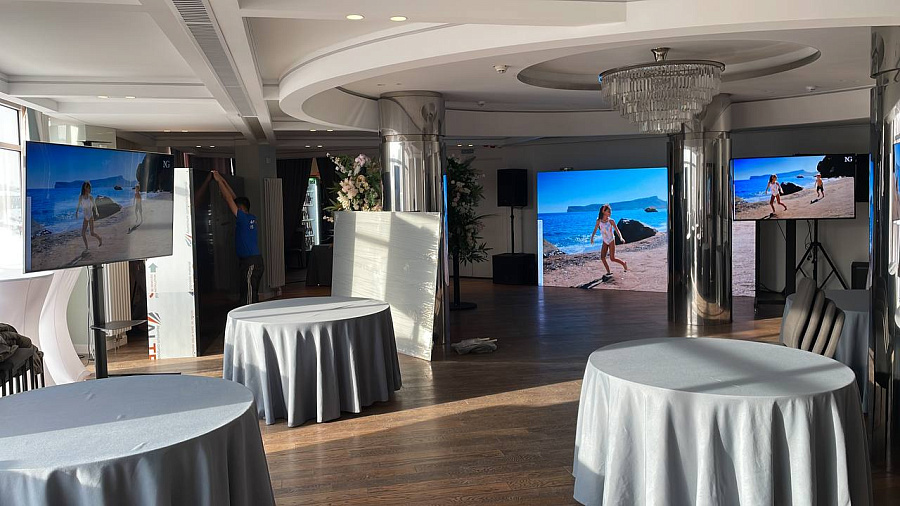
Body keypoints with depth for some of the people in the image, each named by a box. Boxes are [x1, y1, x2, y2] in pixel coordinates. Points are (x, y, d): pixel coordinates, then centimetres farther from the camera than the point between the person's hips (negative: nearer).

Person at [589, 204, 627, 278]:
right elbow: (595, 230, 7)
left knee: (612, 258, -6)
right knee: (602, 257, -3)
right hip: (605, 242, 4)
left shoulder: (611, 221, -13)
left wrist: (621, 238, -26)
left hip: (611, 241, -4)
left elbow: (617, 230, -12)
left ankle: (624, 263, 20)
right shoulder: (599, 221, -6)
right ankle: (608, 272, 8)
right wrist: (592, 237, 1)